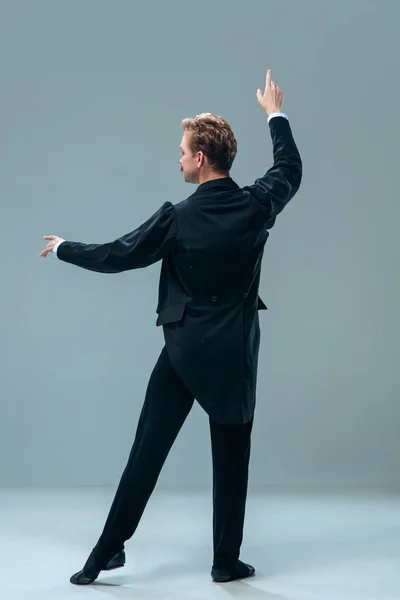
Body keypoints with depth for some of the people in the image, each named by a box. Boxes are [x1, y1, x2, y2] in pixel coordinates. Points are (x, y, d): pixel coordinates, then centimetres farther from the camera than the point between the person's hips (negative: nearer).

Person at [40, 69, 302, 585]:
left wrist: (63, 248, 13)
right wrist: (275, 114, 30)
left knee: (146, 452, 6)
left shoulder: (177, 218, -13)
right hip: (234, 355, 2)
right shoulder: (257, 206, -5)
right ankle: (227, 561, 20)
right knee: (231, 460, 11)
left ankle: (105, 554, 15)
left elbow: (115, 256, -5)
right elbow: (290, 170, 16)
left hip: (183, 350, -1)